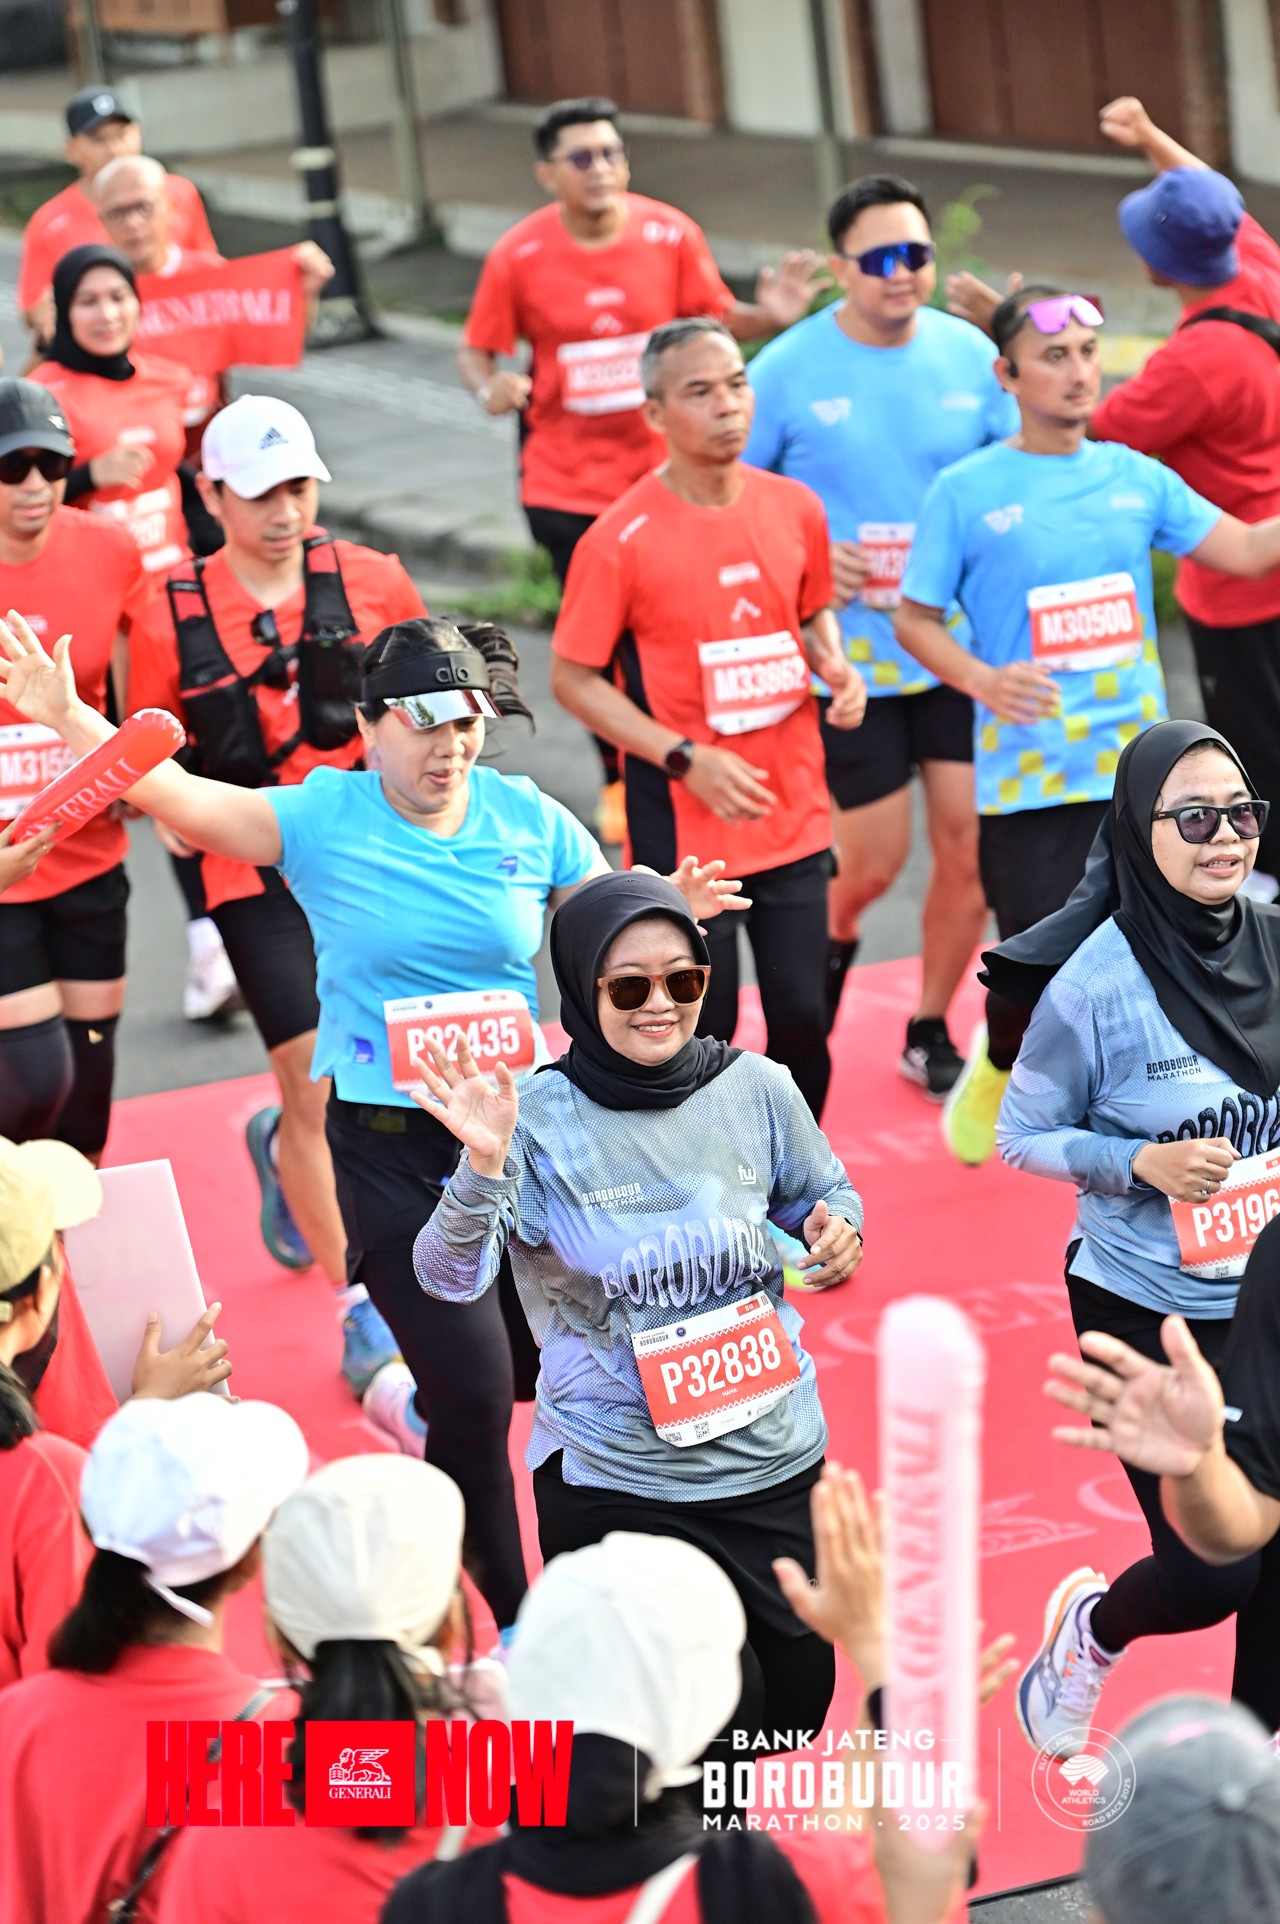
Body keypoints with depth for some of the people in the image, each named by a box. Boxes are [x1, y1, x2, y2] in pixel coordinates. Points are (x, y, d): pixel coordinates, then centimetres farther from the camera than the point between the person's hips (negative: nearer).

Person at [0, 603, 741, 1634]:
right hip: (388, 1148, -3)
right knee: (477, 1394, -5)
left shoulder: (530, 821, 0)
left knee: (547, 1360, 10)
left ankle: (414, 1405, 46)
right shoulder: (324, 817, -6)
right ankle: (515, 1625, 16)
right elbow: (179, 795, -13)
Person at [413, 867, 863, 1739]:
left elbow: (825, 1198, 14)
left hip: (774, 1461, 3)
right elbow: (451, 1277, -21)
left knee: (796, 1702, 14)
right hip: (611, 1482, -3)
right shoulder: (538, 1119, -12)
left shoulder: (757, 1090, -3)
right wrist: (484, 1166, -39)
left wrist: (838, 1234, -9)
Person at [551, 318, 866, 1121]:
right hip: (683, 824, -4)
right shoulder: (620, 540, -13)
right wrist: (686, 758, -17)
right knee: (700, 1029, 2)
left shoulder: (796, 508, 1)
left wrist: (835, 666, -4)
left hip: (795, 814, 4)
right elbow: (573, 678, -9)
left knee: (803, 1014, 7)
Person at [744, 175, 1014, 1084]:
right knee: (873, 858, 1)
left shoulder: (969, 354, 0)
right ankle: (827, 946, 38)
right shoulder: (788, 369, -9)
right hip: (849, 654, -3)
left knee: (970, 843, 1)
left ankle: (931, 1034, 21)